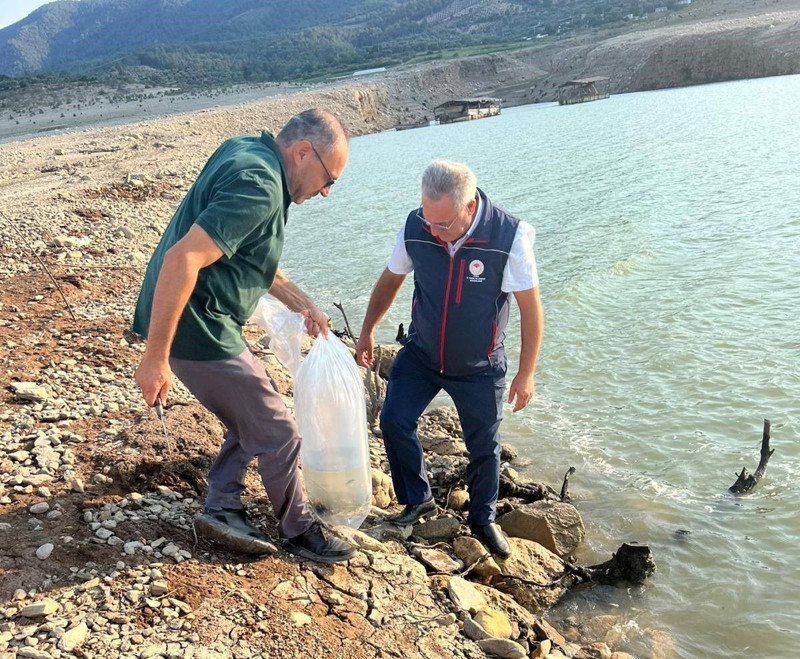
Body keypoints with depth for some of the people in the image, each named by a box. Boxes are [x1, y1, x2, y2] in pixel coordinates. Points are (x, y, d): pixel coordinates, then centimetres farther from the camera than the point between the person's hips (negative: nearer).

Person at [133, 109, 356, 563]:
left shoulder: (249, 154, 10)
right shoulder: (259, 186, -22)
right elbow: (181, 259, -30)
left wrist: (302, 303, 20)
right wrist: (155, 358, -27)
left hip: (205, 322, 10)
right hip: (197, 330, -10)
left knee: (251, 418, 23)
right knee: (278, 434, 5)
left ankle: (223, 508, 26)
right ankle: (299, 530, 23)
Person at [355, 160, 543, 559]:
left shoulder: (509, 237, -26)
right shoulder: (415, 228, -17)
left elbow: (530, 308, -16)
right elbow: (391, 280, 2)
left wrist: (525, 375, -12)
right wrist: (367, 331, 10)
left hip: (480, 367, -2)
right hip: (420, 354, 2)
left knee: (484, 446, 9)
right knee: (394, 422, -8)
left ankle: (483, 519, 35)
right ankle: (418, 500, 18)